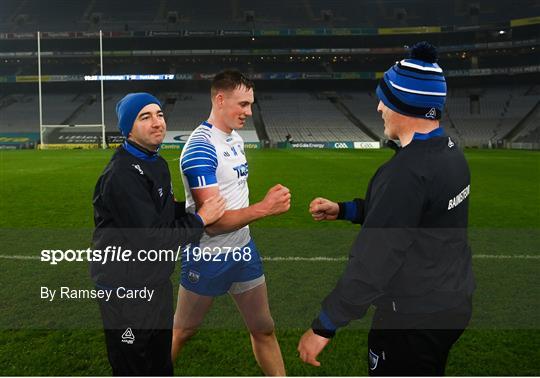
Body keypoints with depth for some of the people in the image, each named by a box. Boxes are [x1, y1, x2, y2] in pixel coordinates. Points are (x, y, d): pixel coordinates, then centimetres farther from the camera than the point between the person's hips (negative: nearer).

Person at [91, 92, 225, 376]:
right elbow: (150, 239, -27)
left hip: (157, 283, 9)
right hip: (127, 291, -9)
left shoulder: (157, 163, 7)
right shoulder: (122, 175, -25)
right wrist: (200, 219, -18)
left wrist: (198, 210, 2)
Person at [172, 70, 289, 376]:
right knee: (181, 333, 14)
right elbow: (213, 222, -28)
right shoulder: (200, 148, -23)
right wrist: (264, 208, -31)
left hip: (242, 249, 7)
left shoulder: (235, 138, 5)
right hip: (208, 257, -7)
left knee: (264, 330, 15)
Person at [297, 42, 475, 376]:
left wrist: (323, 327, -19)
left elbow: (373, 265, -28)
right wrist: (342, 210, 14)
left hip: (414, 319, -8)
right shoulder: (451, 152, 1)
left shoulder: (406, 172, -28)